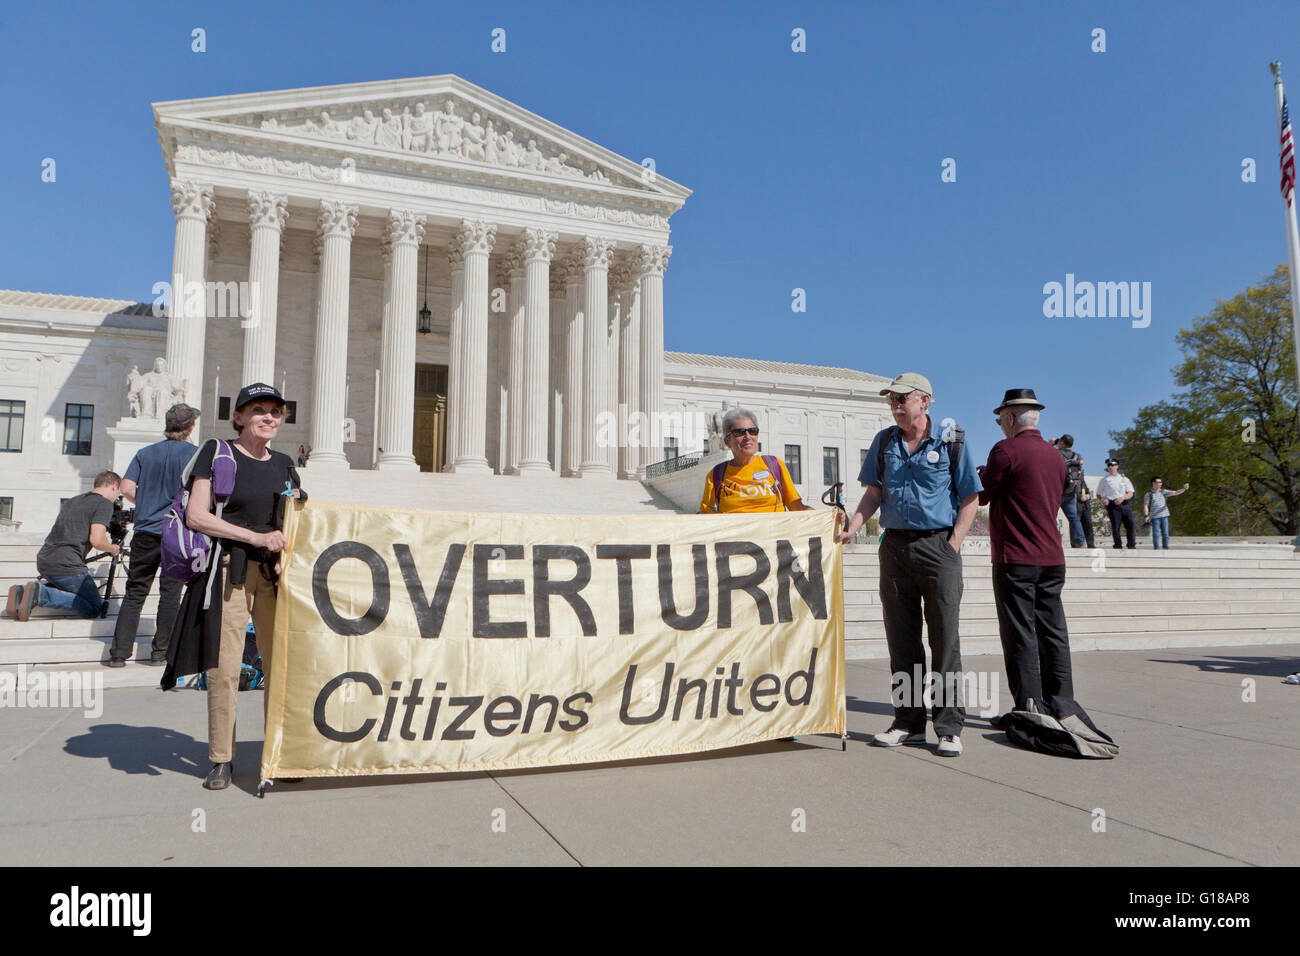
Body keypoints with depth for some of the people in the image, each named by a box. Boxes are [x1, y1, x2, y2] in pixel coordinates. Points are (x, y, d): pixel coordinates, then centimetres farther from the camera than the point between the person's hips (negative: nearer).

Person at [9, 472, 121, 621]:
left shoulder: (71, 501, 21)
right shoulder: (104, 503, -5)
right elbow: (96, 540, -16)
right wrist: (112, 549, 5)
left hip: (43, 561, 8)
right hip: (66, 566, -8)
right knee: (94, 609, 4)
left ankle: (22, 592, 10)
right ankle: (42, 594, -16)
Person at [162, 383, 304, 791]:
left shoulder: (284, 465, 15)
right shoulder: (217, 454, 1)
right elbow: (196, 516, -7)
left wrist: (285, 555, 1)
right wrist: (257, 537, -13)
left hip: (275, 572, 4)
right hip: (229, 570, -4)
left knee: (280, 665, 3)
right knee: (224, 668, -3)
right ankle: (221, 760, 10)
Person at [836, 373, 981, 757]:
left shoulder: (951, 441, 0)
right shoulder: (884, 442, 11)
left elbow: (969, 499, 1)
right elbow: (874, 493, 13)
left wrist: (952, 545, -9)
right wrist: (851, 528, -2)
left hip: (937, 544, -4)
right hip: (895, 546, 4)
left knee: (945, 639, -3)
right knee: (901, 640, 8)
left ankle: (950, 727, 5)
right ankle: (908, 722, 18)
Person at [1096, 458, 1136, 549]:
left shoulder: (1124, 479, 16)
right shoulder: (1104, 480, 10)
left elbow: (1130, 493, 9)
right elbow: (1098, 494, 13)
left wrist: (1122, 498, -12)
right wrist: (1103, 499, -9)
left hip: (1125, 504, 2)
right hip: (1112, 505, -2)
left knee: (1130, 524, -5)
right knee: (1115, 526, -9)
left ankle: (1131, 546, 4)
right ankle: (1118, 546, -3)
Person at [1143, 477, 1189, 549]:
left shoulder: (1163, 492, 9)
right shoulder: (1148, 494, 2)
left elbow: (1175, 493, 1)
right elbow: (1145, 506, -1)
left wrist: (1184, 488, -15)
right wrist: (1146, 515, -12)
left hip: (1164, 516, 3)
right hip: (1155, 517, -3)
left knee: (1165, 534, 3)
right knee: (1156, 534, -3)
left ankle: (1166, 549, 8)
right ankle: (1157, 549, 3)